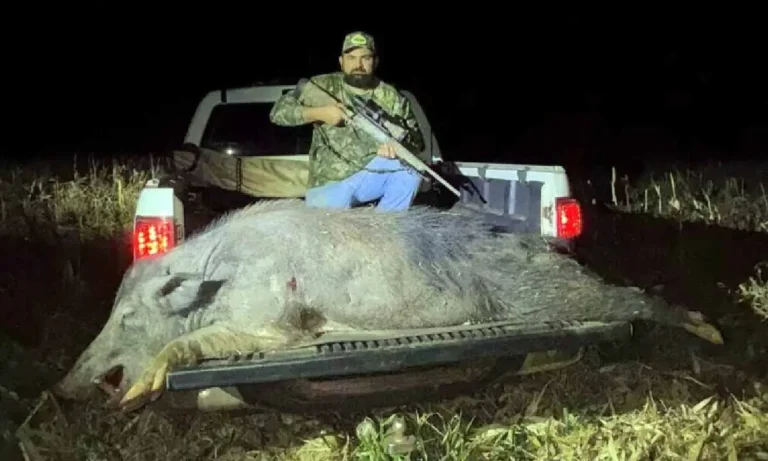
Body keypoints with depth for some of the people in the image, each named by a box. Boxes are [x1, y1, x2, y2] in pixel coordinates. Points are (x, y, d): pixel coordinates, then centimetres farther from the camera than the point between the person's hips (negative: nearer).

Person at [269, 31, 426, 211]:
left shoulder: (391, 97, -2)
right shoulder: (322, 87, -4)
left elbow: (416, 140, -4)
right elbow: (278, 111, -4)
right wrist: (318, 113, -19)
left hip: (373, 176, 2)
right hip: (329, 185, -2)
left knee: (409, 165, -26)